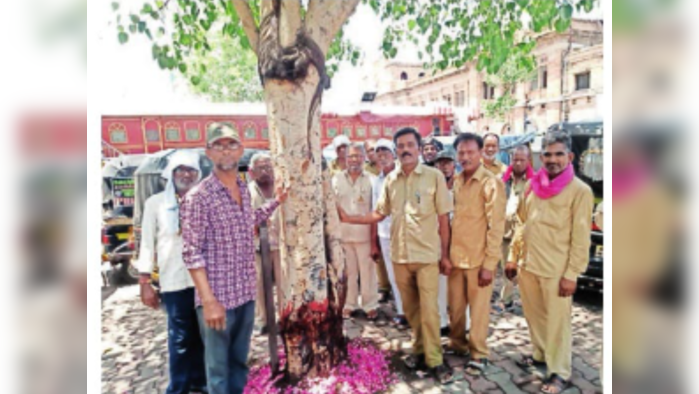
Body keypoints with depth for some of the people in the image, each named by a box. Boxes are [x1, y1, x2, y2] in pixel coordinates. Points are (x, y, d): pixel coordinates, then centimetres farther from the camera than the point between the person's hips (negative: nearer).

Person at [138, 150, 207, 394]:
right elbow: (148, 244, 1)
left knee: (202, 335, 13)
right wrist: (145, 283, -2)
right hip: (175, 281, -2)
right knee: (180, 338, 6)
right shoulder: (156, 203, 1)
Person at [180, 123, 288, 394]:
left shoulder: (244, 190, 7)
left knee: (239, 361, 21)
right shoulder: (198, 197, -14)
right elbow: (192, 254, -16)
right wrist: (208, 301, -20)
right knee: (218, 368, 9)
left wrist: (276, 202, 22)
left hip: (246, 293, 6)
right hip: (218, 297, -6)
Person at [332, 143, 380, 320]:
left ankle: (370, 305, 21)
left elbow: (375, 211, 1)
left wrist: (374, 235, -3)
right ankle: (349, 304, 26)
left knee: (367, 272, 7)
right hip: (342, 234, 1)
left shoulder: (370, 180, -1)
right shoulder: (337, 179, 3)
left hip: (364, 234, -1)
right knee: (348, 271, 12)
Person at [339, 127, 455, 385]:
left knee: (429, 310, 1)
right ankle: (419, 349, 34)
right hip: (400, 255, 4)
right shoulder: (390, 180, 5)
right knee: (410, 308, 15)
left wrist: (445, 255, -3)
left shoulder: (434, 176, -5)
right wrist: (348, 218, 1)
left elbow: (443, 218, -3)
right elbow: (379, 214, 10)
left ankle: (435, 360, 18)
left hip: (427, 255, -3)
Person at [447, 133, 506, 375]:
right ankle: (457, 343, 37)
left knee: (478, 308, 9)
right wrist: (446, 251, 10)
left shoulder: (491, 183, -12)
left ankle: (479, 354, 26)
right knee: (455, 306, 17)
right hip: (456, 256, 6)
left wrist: (489, 263, -16)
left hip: (478, 258, -5)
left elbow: (496, 226, -14)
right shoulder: (457, 182, 8)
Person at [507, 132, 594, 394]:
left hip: (556, 270, -5)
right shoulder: (532, 185, 6)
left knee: (557, 321, 7)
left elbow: (581, 237, -10)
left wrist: (572, 274, -12)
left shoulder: (580, 190, -9)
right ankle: (540, 353, 40)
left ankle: (560, 373, 24)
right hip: (528, 264, 5)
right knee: (533, 315, 19)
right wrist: (513, 257, 11)